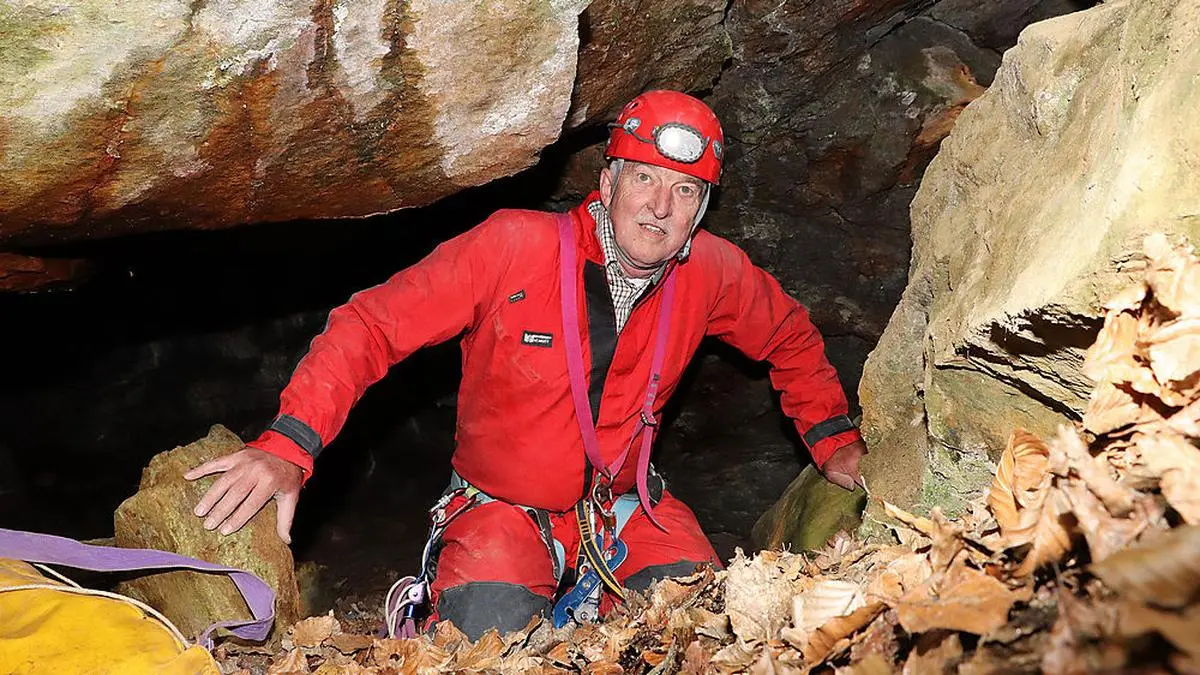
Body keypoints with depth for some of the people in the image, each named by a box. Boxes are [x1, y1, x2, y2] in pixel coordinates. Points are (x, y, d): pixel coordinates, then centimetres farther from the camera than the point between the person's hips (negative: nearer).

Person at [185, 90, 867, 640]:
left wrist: (834, 440, 7)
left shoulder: (711, 272, -9)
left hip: (625, 508, 4)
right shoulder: (514, 246, -21)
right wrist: (287, 446, -29)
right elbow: (373, 325, -20)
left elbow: (792, 338, 12)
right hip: (504, 509, -3)